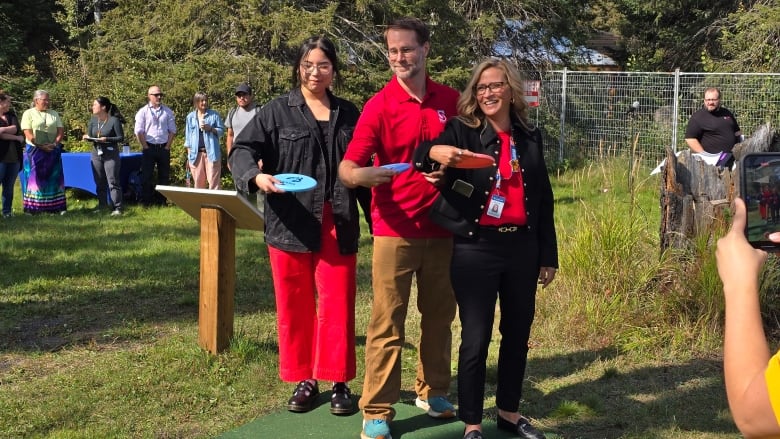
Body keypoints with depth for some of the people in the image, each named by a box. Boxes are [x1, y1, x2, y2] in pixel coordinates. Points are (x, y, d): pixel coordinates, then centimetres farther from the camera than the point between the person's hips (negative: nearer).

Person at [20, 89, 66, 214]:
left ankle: (55, 207, 2)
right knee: (34, 178, -3)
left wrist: (55, 144, -10)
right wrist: (41, 146, -17)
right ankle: (33, 208, -2)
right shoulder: (29, 114, 0)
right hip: (34, 151, -3)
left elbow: (61, 130, 7)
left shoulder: (54, 114, 13)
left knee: (53, 178, 1)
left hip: (53, 151, 4)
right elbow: (28, 133, -9)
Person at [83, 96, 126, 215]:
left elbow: (121, 137, -10)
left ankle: (117, 208, -4)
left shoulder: (114, 120, -11)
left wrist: (107, 139, -22)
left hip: (111, 155, -6)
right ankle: (102, 206, 22)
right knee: (99, 183, 11)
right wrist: (86, 137, -11)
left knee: (113, 182, -6)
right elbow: (89, 136, 11)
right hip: (96, 154, 6)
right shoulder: (93, 120, 5)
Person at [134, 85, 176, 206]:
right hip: (149, 147, -2)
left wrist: (167, 146, 0)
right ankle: (146, 202, 5)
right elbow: (139, 131, -3)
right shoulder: (143, 112, 0)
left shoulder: (167, 112, 7)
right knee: (146, 176, -1)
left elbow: (172, 130, 8)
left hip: (164, 148, 2)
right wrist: (145, 147, -7)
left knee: (164, 176, 6)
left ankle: (162, 201, 14)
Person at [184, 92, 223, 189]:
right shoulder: (190, 117, 10)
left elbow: (221, 130, 5)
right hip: (196, 153, 2)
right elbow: (188, 137, 11)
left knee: (214, 181, -5)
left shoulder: (214, 114, 4)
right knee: (198, 183, 7)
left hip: (211, 152, -2)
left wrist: (211, 128, -14)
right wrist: (188, 155, 8)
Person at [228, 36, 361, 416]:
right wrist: (256, 175, -25)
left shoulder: (348, 114, 11)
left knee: (338, 304, 2)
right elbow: (242, 149, -3)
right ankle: (303, 379, 21)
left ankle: (339, 381, 14)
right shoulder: (277, 111, 3)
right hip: (290, 224, -1)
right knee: (294, 305, 7)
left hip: (338, 225, 1)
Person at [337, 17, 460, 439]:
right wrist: (361, 174, -36)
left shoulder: (451, 100, 4)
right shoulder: (379, 105, -7)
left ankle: (433, 392, 32)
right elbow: (346, 168, -13)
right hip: (395, 230, -4)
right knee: (386, 324, 0)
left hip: (442, 228, 4)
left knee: (439, 316, 14)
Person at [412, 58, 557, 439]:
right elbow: (422, 152, -19)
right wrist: (437, 152, -43)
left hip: (522, 247, 4)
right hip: (476, 249, -4)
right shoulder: (463, 132, -2)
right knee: (475, 338, 1)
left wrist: (548, 255, 11)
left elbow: (544, 200, 12)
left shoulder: (530, 138, 9)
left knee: (518, 333, 14)